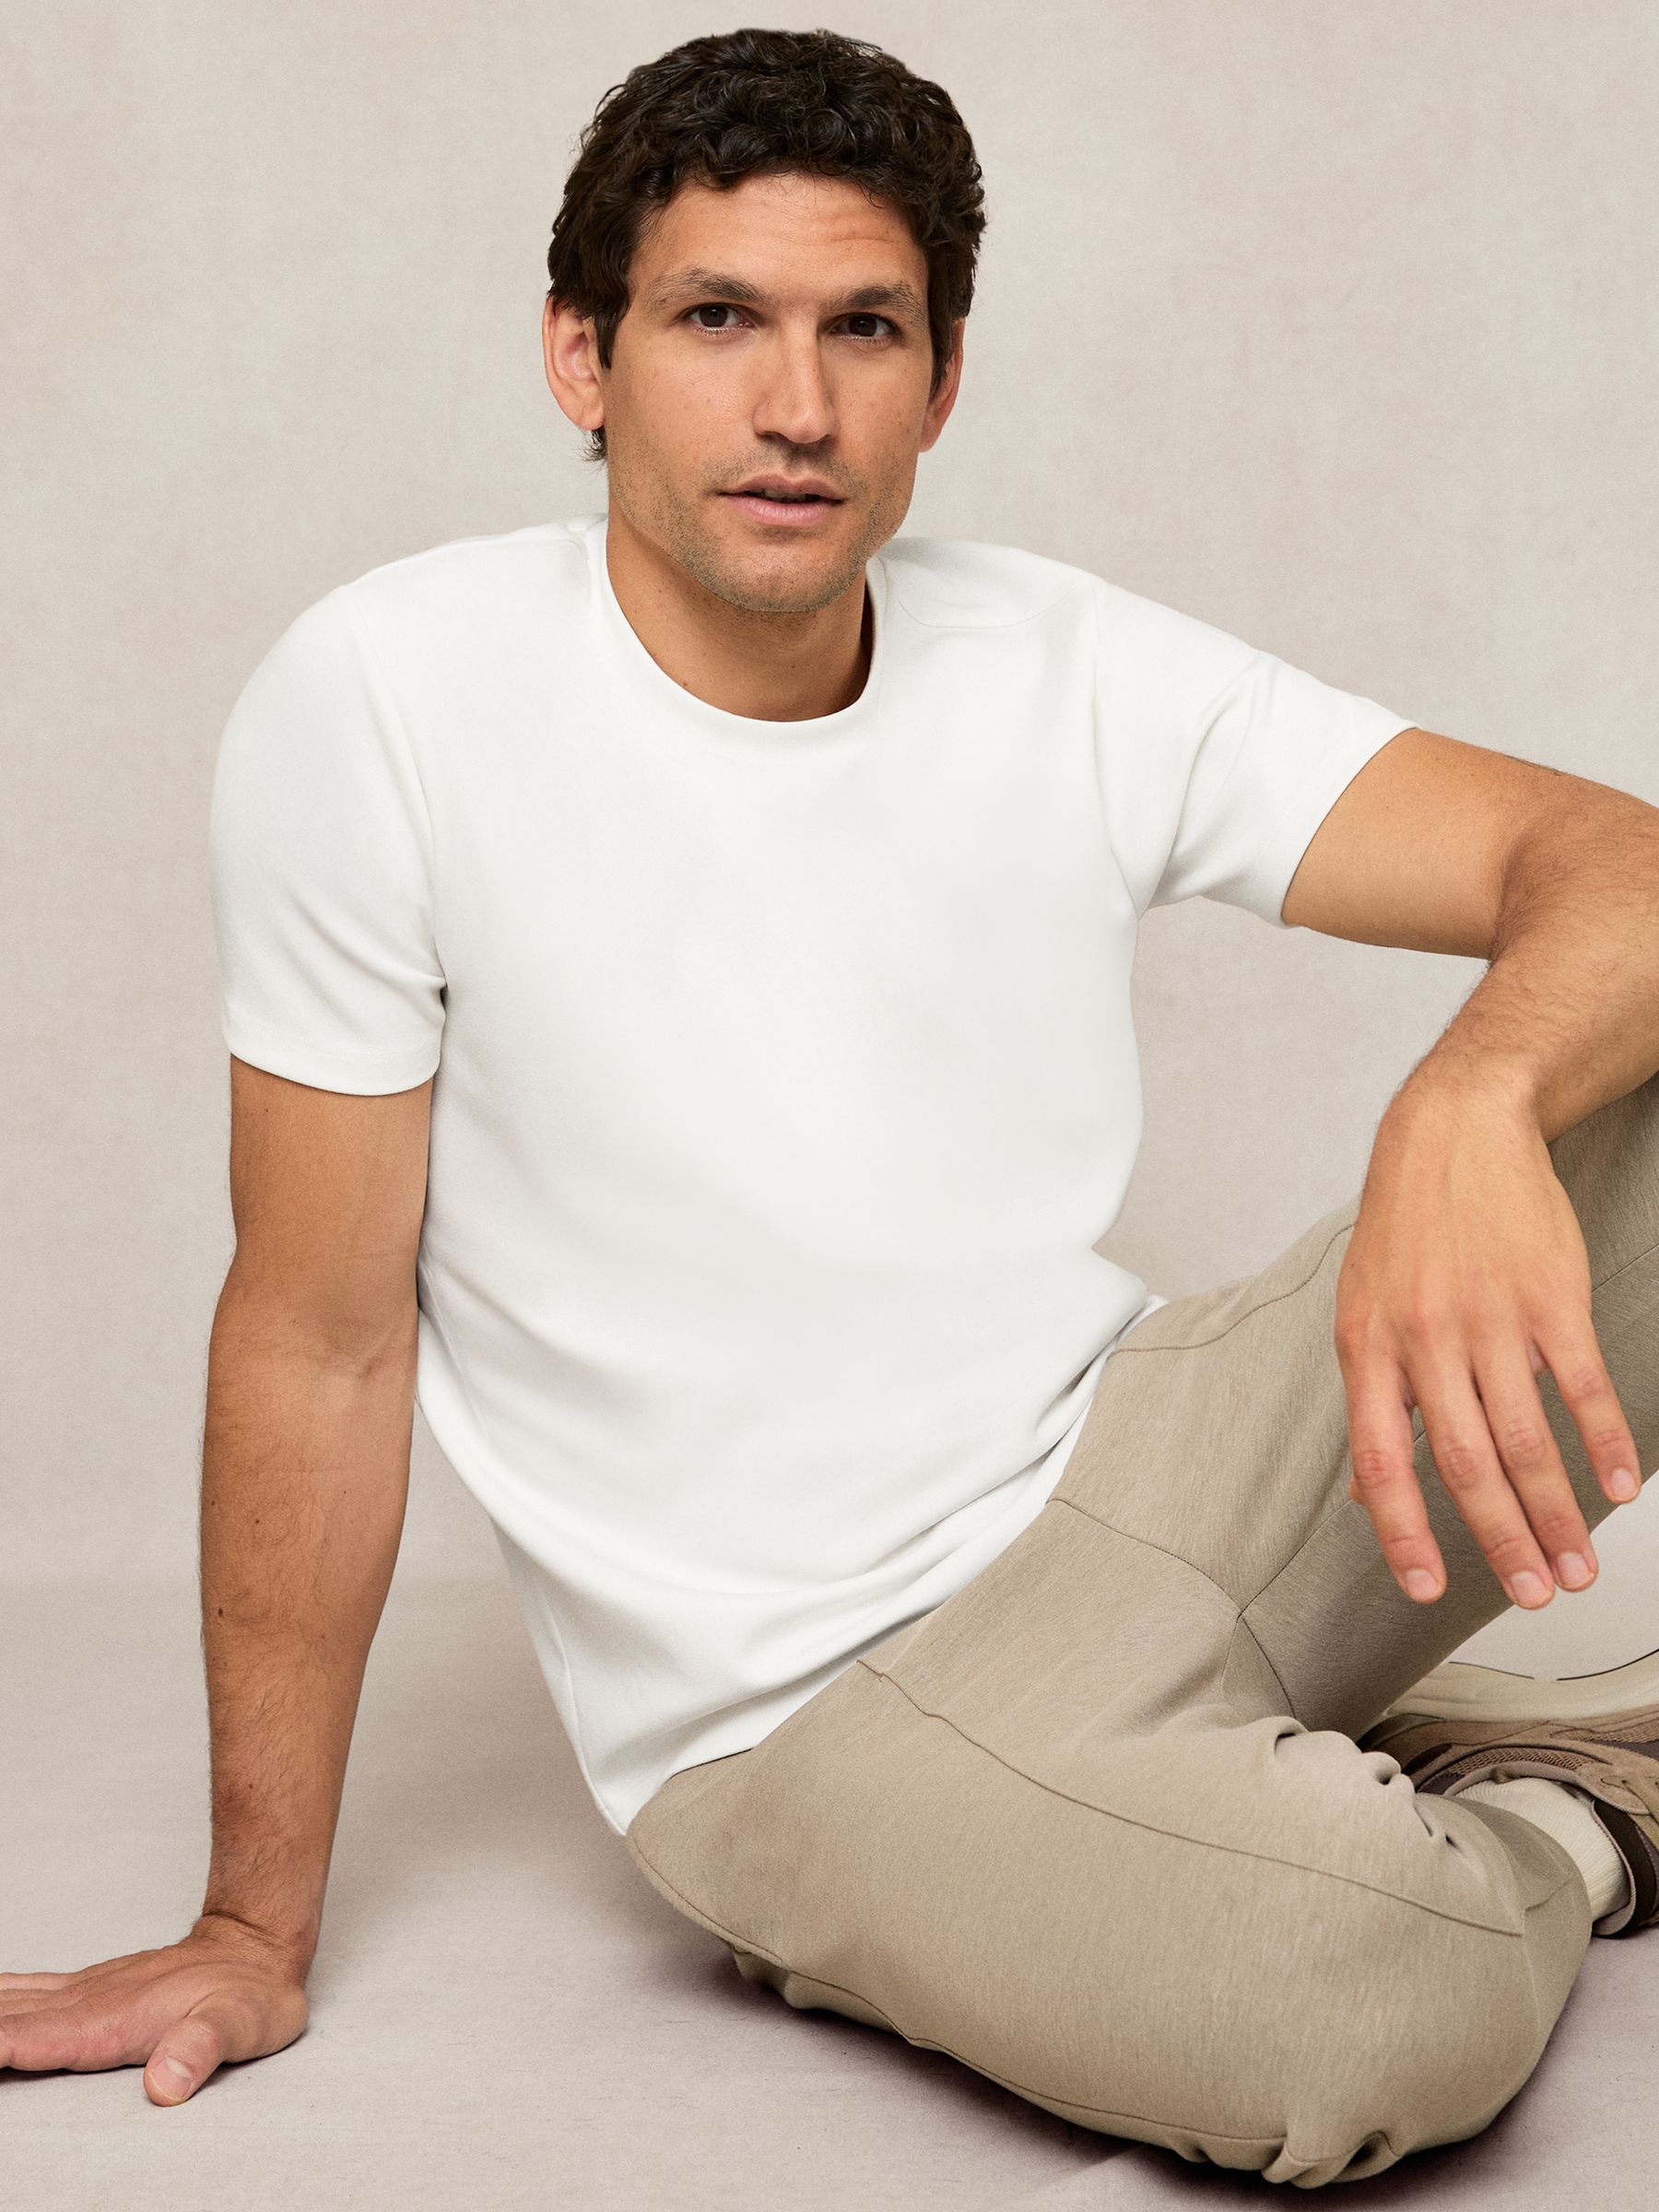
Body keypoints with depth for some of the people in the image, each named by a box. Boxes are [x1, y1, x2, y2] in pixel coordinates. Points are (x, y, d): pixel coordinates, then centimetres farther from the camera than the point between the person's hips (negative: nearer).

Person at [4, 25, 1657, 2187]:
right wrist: (255, 1931, 0)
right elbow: (321, 1333, -6)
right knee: (1377, 2010, -33)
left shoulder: (1075, 676, -1)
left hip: (1151, 1479, 5)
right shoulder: (387, 702, -11)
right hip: (815, 1714, -4)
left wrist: (1467, 1113, -34)